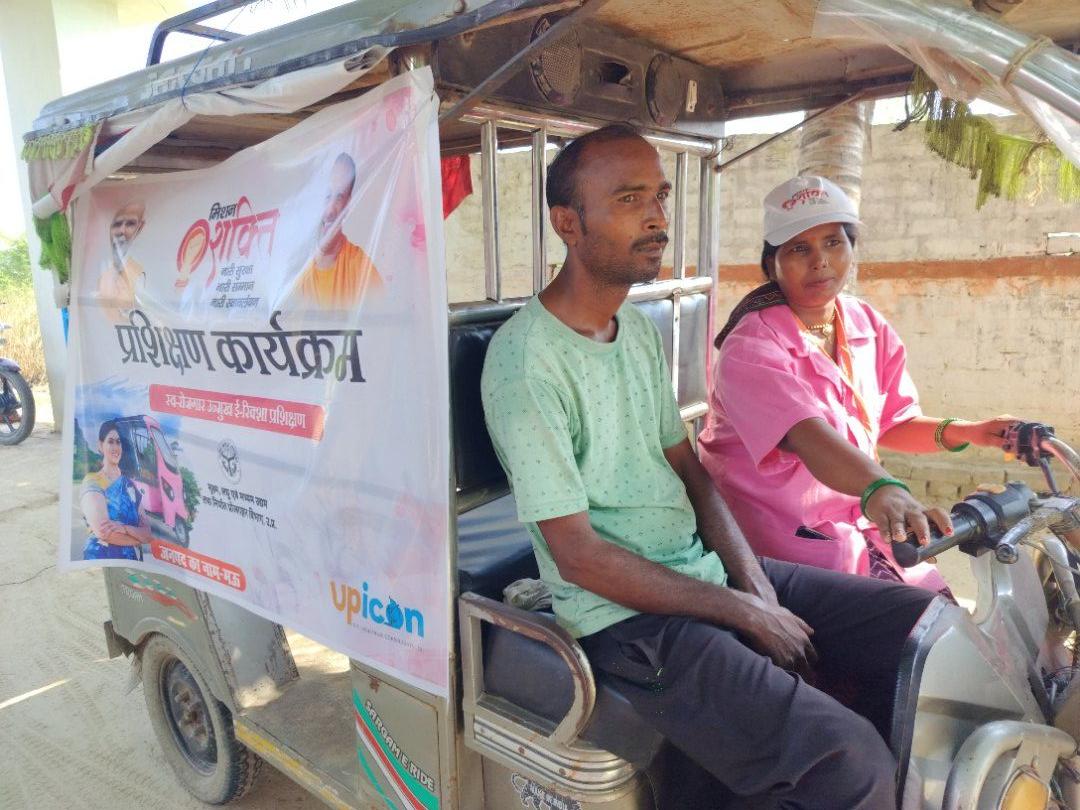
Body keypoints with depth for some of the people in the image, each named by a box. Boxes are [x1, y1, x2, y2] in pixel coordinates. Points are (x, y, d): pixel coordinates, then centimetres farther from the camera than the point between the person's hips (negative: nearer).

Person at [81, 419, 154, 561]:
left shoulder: (130, 485, 10)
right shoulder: (92, 482, -6)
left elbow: (147, 532, 2)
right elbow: (103, 532, -16)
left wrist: (123, 528, -16)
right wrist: (138, 538, -4)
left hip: (133, 560, 5)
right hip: (101, 557, -4)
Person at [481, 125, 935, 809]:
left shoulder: (642, 330, 10)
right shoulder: (526, 360, -17)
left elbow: (687, 467, 12)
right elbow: (577, 553, -18)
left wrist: (757, 586, -2)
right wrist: (747, 613, -12)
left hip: (708, 569, 8)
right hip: (627, 616, -8)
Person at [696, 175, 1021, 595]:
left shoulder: (869, 327, 5)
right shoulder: (749, 347, -20)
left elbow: (892, 425, 11)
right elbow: (807, 436, -36)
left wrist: (964, 432, -6)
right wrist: (880, 490, -51)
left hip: (863, 522, 7)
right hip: (786, 534, -7)